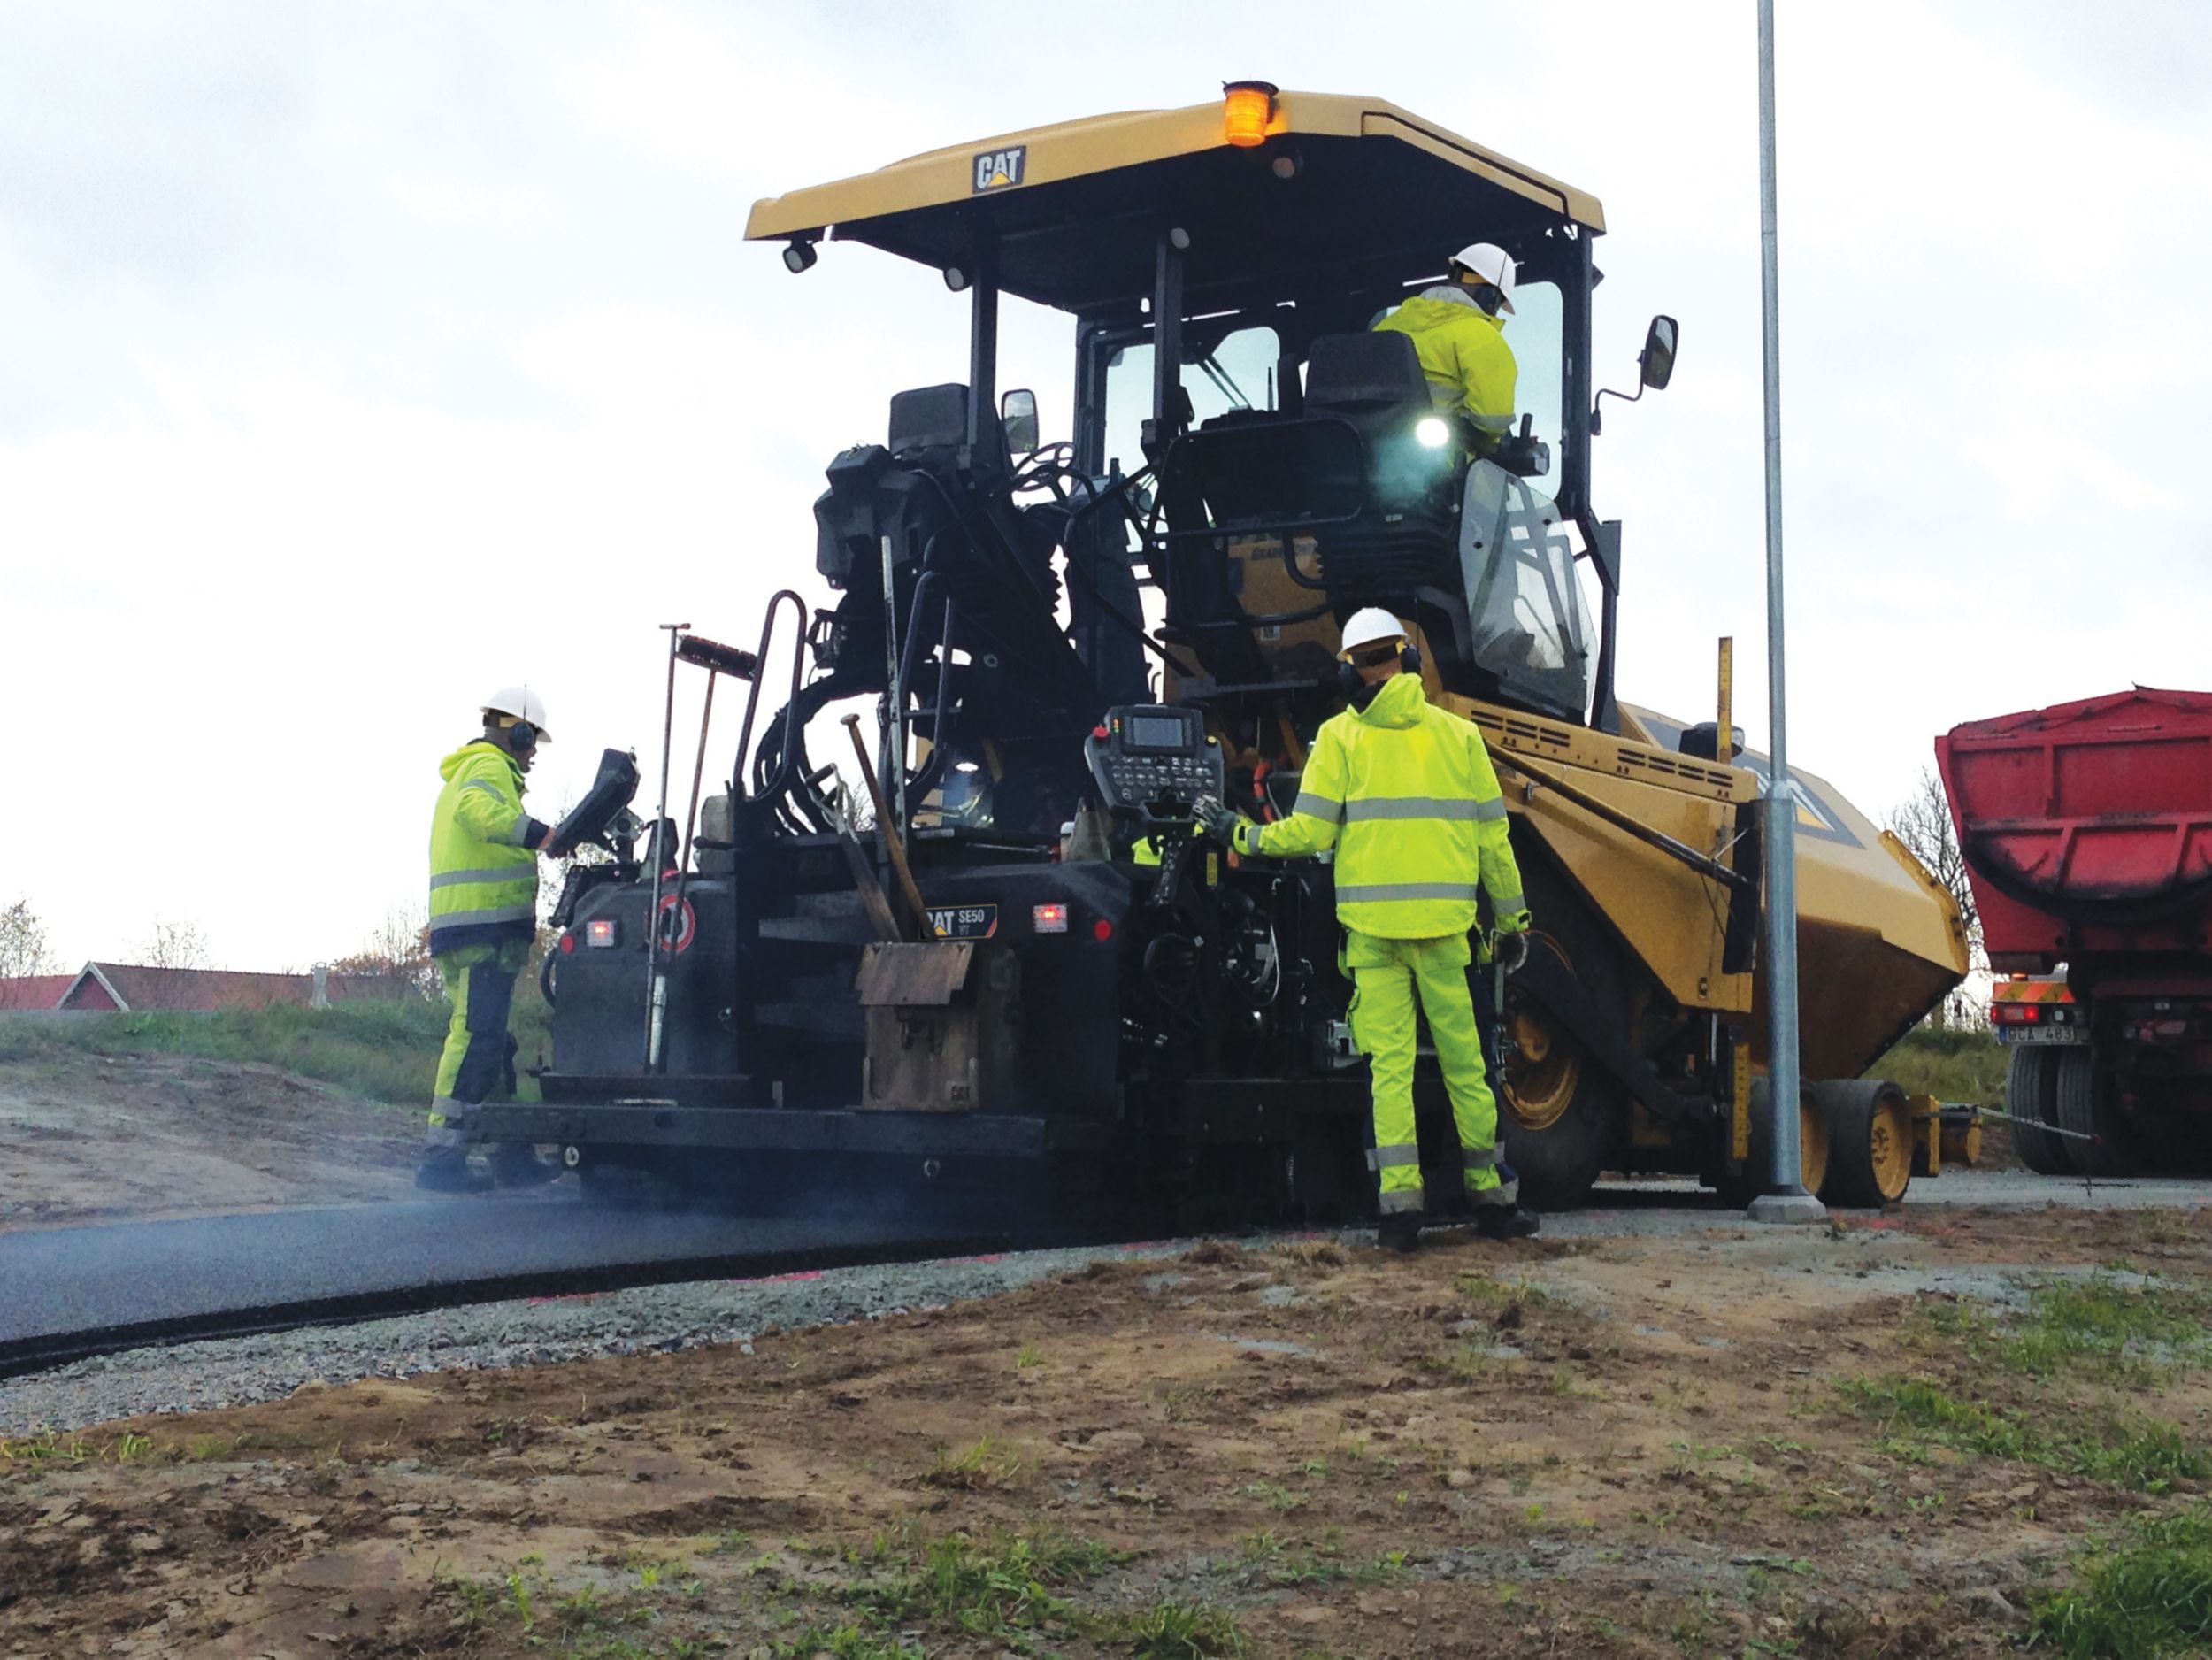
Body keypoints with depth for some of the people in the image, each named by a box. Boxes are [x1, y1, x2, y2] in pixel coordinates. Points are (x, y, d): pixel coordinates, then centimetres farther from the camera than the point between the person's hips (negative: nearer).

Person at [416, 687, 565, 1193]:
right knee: (476, 1037, -14)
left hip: (459, 927, 11)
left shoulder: (463, 770, 27)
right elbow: (478, 811, -28)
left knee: (492, 1041, 15)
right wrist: (542, 835, -37)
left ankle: (512, 1152, 23)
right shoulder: (489, 767, -5)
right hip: (487, 927, -11)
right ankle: (441, 1157, -18)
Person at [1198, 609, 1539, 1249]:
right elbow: (1492, 838, 8)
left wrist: (1241, 834, 12)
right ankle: (1492, 1196, 14)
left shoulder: (1341, 738, 2)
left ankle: (1400, 1202, -4)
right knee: (1464, 1062, 8)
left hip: (1372, 928, -1)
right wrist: (1512, 917, 18)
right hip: (1443, 928, 1)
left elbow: (1310, 833, -4)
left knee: (1389, 1063, 2)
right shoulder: (1457, 734, 7)